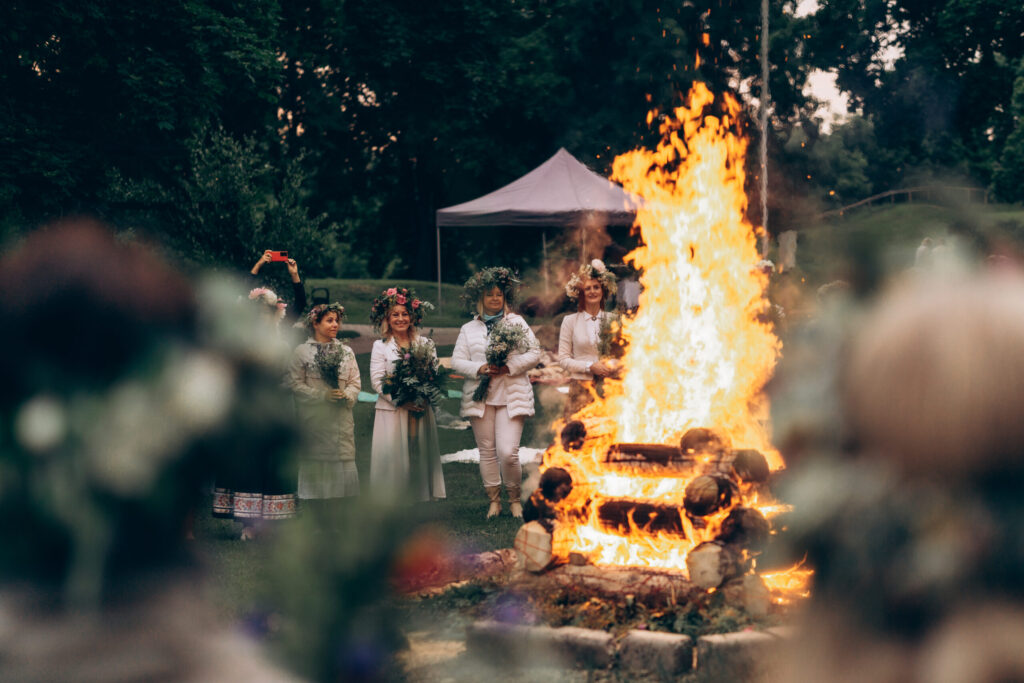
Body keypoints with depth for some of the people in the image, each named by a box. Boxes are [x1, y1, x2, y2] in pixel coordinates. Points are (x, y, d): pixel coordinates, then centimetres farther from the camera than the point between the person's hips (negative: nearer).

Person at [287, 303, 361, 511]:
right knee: (314, 461, -6)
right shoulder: (301, 352, 3)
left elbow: (355, 382, 13)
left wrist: (346, 395, -8)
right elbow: (295, 384, -4)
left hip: (341, 416, 4)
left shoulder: (346, 352, 16)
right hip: (313, 417, -4)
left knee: (343, 459, -3)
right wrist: (322, 395, -13)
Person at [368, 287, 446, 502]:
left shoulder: (425, 344, 10)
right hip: (392, 411, -2)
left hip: (421, 411, 3)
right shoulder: (380, 346, 3)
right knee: (392, 459, -5)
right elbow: (377, 380, -5)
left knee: (421, 457, 2)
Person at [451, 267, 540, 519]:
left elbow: (534, 353, 3)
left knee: (507, 452, -13)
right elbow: (456, 361, 6)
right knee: (487, 451, 4)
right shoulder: (469, 329, 12)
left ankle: (515, 498, 8)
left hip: (511, 396, -2)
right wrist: (479, 369, -12)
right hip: (480, 397, 2)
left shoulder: (517, 323, 9)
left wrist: (509, 367, -11)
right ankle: (494, 500, 17)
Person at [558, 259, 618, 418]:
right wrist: (590, 367, -9)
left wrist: (614, 367, -6)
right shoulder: (570, 321, 6)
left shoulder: (613, 320, 11)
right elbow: (563, 359, 3)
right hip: (581, 386, -1)